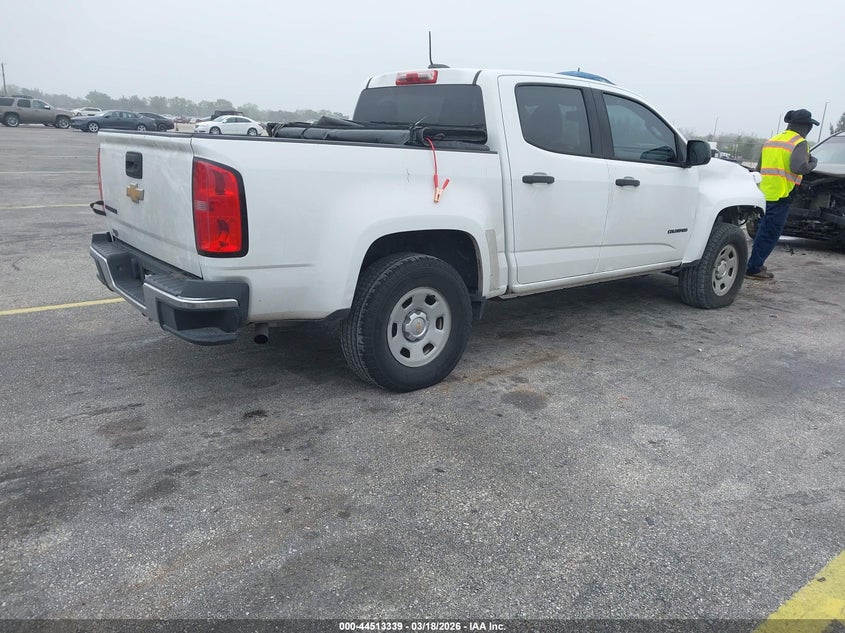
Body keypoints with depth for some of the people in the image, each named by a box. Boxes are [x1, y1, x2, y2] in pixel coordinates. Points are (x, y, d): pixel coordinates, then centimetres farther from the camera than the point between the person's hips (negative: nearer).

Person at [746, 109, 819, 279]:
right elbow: (798, 167, -21)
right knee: (770, 233, -3)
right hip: (780, 195, -7)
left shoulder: (771, 141, 17)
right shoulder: (799, 143, -7)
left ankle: (756, 263, 23)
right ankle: (753, 268, -5)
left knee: (764, 230, 19)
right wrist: (812, 163, -3)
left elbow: (759, 168, 22)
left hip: (763, 193, 8)